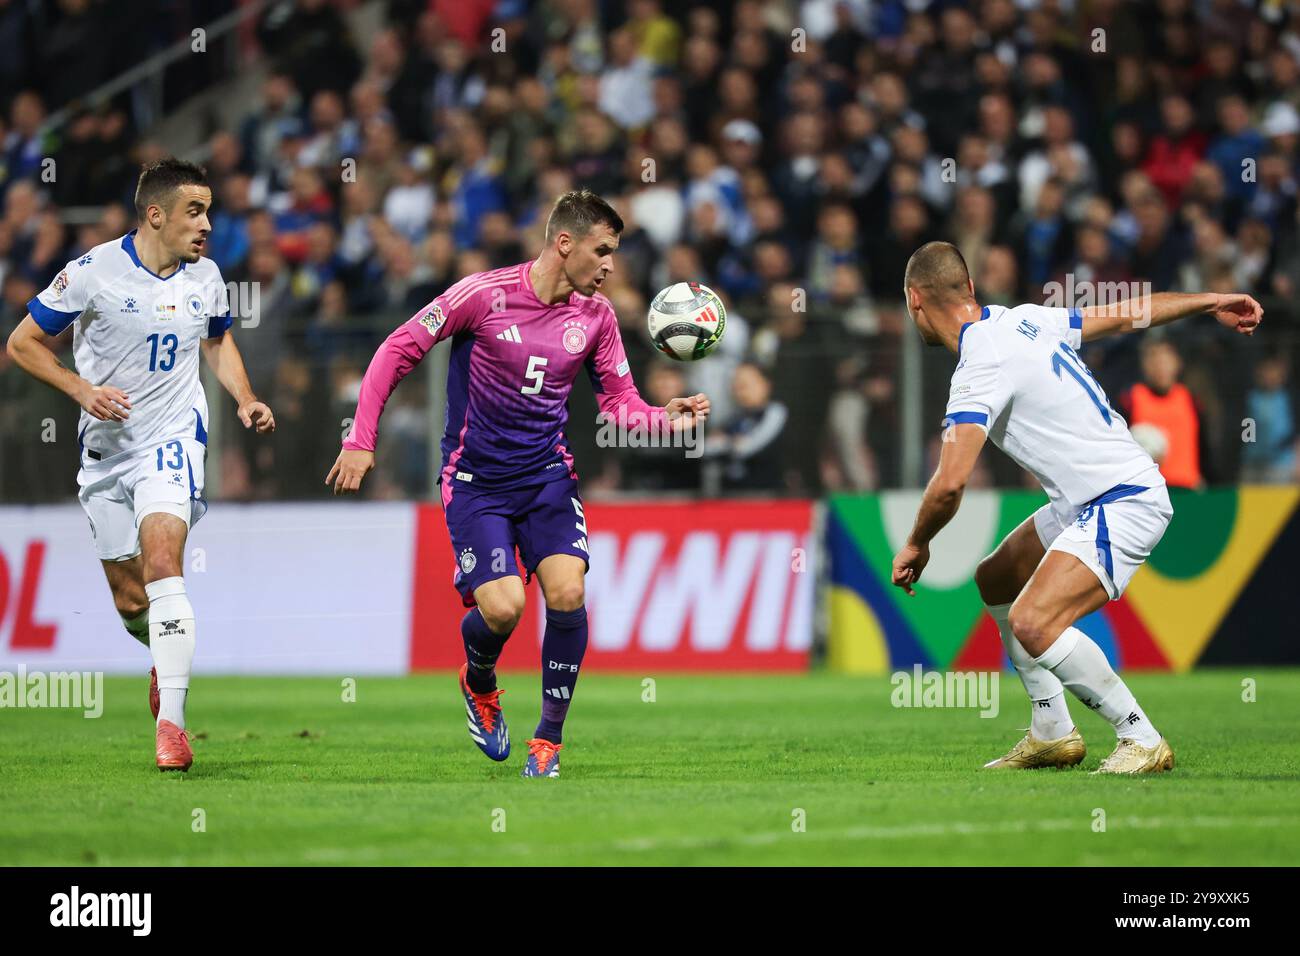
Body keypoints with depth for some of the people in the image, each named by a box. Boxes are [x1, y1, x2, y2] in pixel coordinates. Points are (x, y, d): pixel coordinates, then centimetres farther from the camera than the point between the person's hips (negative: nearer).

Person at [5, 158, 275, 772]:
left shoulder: (205, 276, 2)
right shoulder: (94, 272, -11)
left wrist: (244, 400, 6)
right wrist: (82, 390, -16)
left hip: (172, 439, 0)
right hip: (105, 448, 0)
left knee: (162, 563, -24)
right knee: (130, 600, 7)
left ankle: (171, 721, -28)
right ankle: (168, 658, 43)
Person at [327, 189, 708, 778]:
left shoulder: (595, 315, 0)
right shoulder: (485, 294, -14)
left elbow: (620, 402, 8)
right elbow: (399, 349, -7)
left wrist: (666, 419, -14)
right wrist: (361, 440, -10)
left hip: (547, 474, 4)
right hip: (476, 480, -4)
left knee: (567, 593, -18)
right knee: (501, 608, -19)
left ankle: (549, 737, 1)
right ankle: (479, 684, 20)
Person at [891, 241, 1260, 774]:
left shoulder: (982, 366, -21)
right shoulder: (1021, 320, 5)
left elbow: (950, 484, -27)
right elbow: (1126, 314, 18)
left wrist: (916, 546, -9)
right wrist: (1211, 303, 31)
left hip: (1125, 504, -11)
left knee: (1031, 623, -24)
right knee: (995, 581, 21)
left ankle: (1142, 740, -12)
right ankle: (1052, 734, 24)